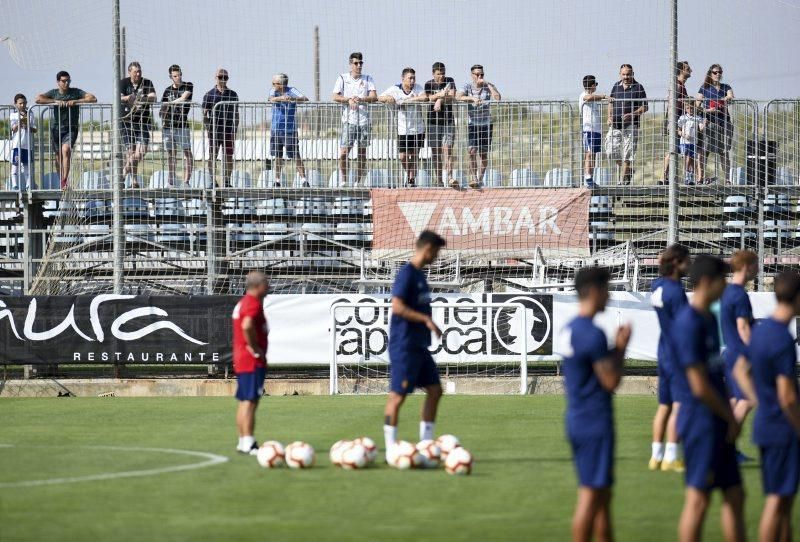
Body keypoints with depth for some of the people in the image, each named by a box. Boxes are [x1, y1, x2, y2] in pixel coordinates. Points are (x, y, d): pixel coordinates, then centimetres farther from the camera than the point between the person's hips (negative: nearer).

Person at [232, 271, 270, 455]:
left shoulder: (242, 303, 16)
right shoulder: (253, 304, -15)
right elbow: (247, 326, -32)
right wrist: (255, 348, -21)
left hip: (240, 359, 10)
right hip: (253, 361, -10)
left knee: (244, 402, 13)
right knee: (250, 401, -11)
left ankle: (243, 442, 17)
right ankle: (249, 443, -13)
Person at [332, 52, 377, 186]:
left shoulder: (368, 79, 10)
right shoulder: (342, 78, 7)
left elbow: (374, 97, -2)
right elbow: (335, 97, -1)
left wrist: (361, 99, -19)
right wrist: (349, 100, -16)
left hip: (364, 120, 2)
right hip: (349, 120, -2)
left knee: (362, 153, 3)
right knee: (343, 153, -8)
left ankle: (358, 182, 9)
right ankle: (343, 180, 6)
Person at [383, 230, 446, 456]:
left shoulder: (419, 274, 15)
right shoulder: (407, 273, -13)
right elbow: (397, 306, -21)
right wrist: (426, 320, -19)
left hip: (419, 346, 10)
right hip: (404, 346, -10)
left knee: (434, 389, 8)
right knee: (398, 394, -6)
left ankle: (426, 441, 14)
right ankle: (390, 445, -3)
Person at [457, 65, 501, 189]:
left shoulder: (488, 87, 0)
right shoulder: (468, 87, -2)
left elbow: (498, 98, -17)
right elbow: (458, 97, -20)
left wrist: (487, 84, -16)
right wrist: (472, 98, -34)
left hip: (486, 124, 1)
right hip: (472, 124, -1)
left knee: (484, 153, 3)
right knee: (472, 151, -15)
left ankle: (480, 179, 14)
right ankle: (473, 178, -12)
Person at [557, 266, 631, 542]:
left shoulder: (570, 330, 12)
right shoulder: (593, 334, -19)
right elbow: (611, 381, -17)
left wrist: (615, 346, 11)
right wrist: (621, 347, -6)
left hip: (577, 419, 10)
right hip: (595, 422, -10)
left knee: (602, 492, 17)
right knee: (591, 494, -5)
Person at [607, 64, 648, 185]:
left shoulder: (638, 88, -2)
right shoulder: (616, 86, 12)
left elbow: (644, 107, -3)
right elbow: (611, 104, 22)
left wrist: (632, 114, -18)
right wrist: (609, 117, 6)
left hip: (630, 125, -5)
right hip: (615, 125, 5)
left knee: (627, 154, -5)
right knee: (612, 150, 0)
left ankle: (624, 179, 3)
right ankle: (627, 170, 22)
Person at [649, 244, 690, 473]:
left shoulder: (658, 286, 9)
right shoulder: (675, 291, -17)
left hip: (664, 352, 9)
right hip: (678, 354, -9)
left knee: (664, 406, 12)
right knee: (679, 405, -7)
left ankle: (656, 455, 14)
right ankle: (671, 457, -10)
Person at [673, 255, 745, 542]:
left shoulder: (709, 319, 12)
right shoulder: (689, 324, -17)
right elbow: (699, 387, -19)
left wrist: (729, 418, 10)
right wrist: (731, 418, -8)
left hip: (718, 424, 10)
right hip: (701, 421, -10)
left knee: (735, 496, 12)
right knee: (698, 499, -5)